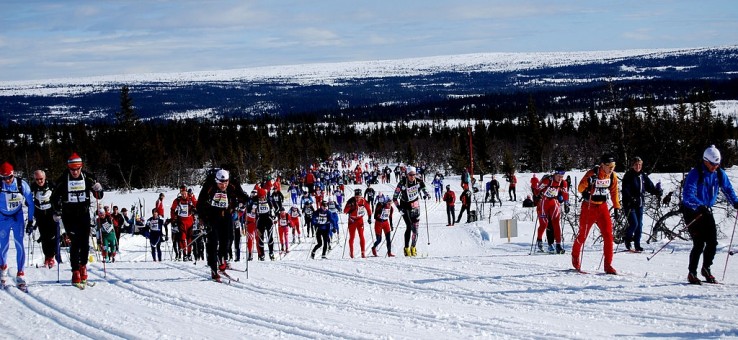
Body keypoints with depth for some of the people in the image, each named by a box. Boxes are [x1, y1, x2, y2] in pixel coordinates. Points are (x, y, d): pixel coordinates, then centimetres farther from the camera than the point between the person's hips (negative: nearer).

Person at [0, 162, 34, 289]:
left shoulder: (22, 185, -17)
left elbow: (30, 203, -6)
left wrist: (30, 221, -6)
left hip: (18, 216, 0)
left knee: (19, 244, -9)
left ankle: (20, 275, -4)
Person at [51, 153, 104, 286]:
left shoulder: (88, 178, -3)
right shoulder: (63, 180, -6)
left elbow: (98, 196, 1)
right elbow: (55, 197, 3)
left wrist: (98, 190, -21)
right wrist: (57, 212, -7)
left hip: (84, 214, 2)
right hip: (69, 215, -2)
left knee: (85, 242, -2)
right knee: (75, 242, -11)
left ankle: (83, 266, 18)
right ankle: (75, 272, -8)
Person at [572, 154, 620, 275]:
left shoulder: (613, 176, -3)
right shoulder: (592, 173, -18)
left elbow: (614, 192, 11)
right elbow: (580, 189, -20)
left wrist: (617, 207, 7)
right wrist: (588, 182, -40)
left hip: (602, 207, 4)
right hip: (589, 207, -4)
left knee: (608, 235, -8)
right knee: (583, 234, 9)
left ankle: (608, 265, -5)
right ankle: (575, 256, 35)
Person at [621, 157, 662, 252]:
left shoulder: (643, 176, 10)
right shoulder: (628, 176, -8)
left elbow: (650, 187, 11)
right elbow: (625, 190, -16)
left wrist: (657, 192, -9)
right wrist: (631, 198, -30)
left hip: (639, 203, 6)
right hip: (629, 204, -6)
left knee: (639, 224, 6)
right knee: (634, 223, -14)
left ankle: (637, 245, 13)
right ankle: (627, 239, 11)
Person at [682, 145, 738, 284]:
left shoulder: (719, 173, -1)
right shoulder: (695, 174, -19)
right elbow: (687, 195, -28)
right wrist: (700, 206, -43)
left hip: (707, 211, 6)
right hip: (692, 211, -6)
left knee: (712, 242, -1)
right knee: (699, 243, -13)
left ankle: (706, 269, 21)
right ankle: (692, 274, 0)